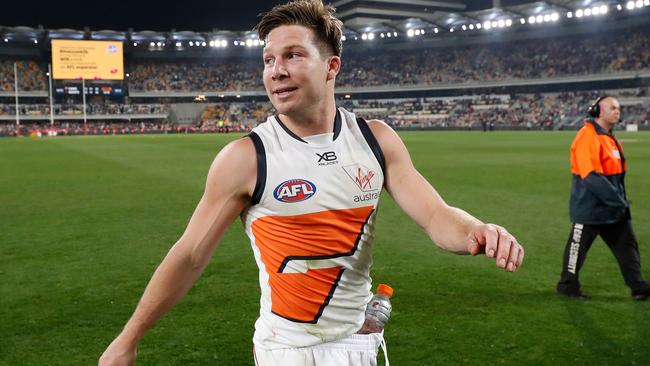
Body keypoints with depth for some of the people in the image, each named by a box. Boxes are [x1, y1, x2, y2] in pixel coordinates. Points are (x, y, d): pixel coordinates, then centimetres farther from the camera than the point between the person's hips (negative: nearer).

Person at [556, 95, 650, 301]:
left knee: (627, 245, 10)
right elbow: (591, 176, -25)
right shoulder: (588, 136, -18)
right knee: (578, 248, 5)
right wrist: (617, 200, -22)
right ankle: (568, 286, 20)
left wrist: (622, 199, 12)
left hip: (614, 209, 9)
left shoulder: (611, 139, 12)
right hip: (589, 208, -9)